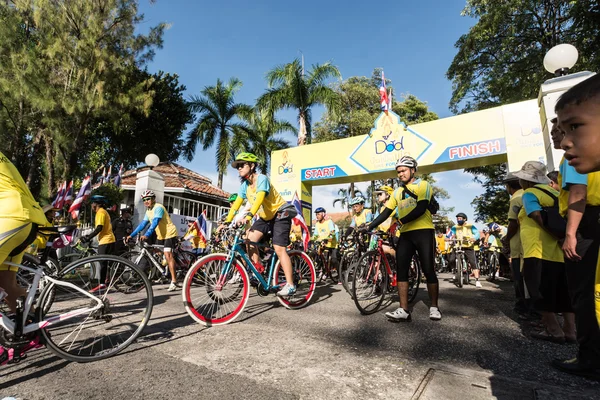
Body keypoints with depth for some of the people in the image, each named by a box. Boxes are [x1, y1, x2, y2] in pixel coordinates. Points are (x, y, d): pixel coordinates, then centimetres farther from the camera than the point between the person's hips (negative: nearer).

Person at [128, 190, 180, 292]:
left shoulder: (158, 208, -16)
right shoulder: (148, 211, 11)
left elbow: (155, 223, -29)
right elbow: (143, 224, 10)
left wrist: (146, 235, -39)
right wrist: (131, 235, 3)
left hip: (169, 234, -9)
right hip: (160, 235, 10)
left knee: (168, 255, -18)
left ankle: (174, 281, -20)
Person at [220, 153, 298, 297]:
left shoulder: (261, 178, -21)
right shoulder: (244, 185, 2)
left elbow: (259, 198, -36)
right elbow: (236, 204, 0)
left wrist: (249, 216, -50)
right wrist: (226, 222, -9)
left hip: (280, 213, -7)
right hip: (265, 217, 8)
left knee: (279, 249, -15)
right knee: (249, 240, -10)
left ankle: (290, 285, -8)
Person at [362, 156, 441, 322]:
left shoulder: (423, 185, 1)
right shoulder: (397, 192, 18)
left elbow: (421, 208, -14)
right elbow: (386, 212, 10)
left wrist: (402, 220, -22)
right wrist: (370, 226, -2)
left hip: (423, 231, -5)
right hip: (405, 234, 5)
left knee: (428, 270, -1)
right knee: (401, 271, -2)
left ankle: (434, 307, 16)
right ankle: (403, 310, 2)